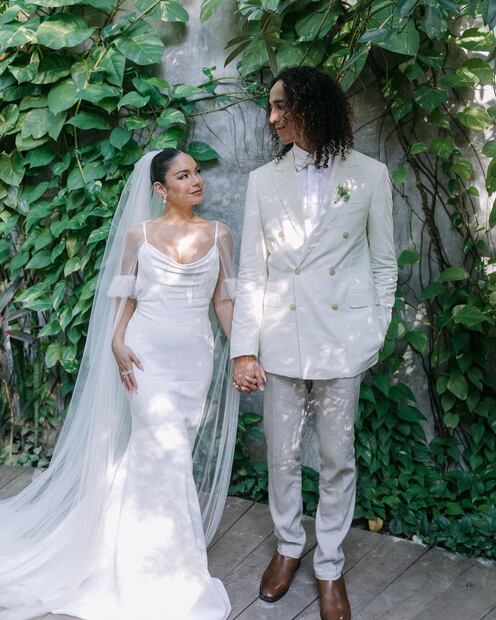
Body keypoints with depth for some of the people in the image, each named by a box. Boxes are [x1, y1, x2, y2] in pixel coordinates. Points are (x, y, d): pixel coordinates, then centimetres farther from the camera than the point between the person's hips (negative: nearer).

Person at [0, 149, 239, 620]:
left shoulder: (219, 234, 6)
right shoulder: (138, 233, 3)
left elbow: (224, 299, 7)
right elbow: (125, 296, 5)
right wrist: (116, 341, -11)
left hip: (197, 355, 2)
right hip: (148, 351, -2)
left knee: (150, 453, 10)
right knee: (169, 455, -8)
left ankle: (138, 543, 32)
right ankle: (176, 575, 4)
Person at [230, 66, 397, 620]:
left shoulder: (369, 175, 0)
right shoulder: (263, 180, 3)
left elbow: (383, 263, 4)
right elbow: (250, 271, 0)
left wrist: (375, 335, 1)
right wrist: (243, 348, -6)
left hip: (342, 338, -1)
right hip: (280, 337, 2)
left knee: (337, 458, 10)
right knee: (281, 455, 13)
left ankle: (330, 566, 28)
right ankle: (288, 546, 37)